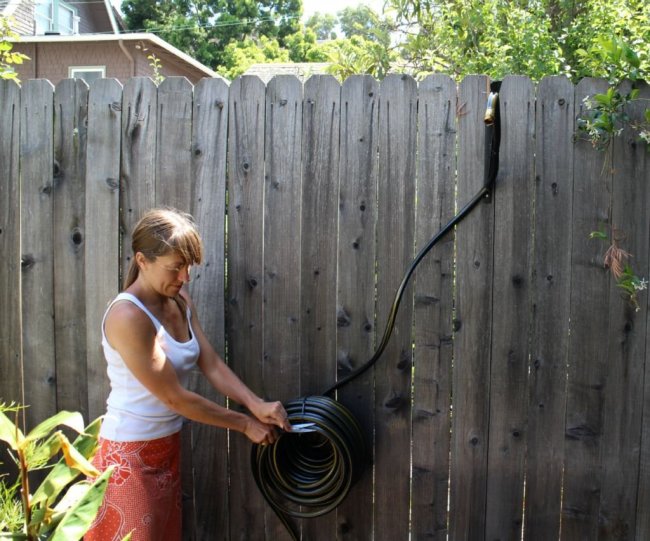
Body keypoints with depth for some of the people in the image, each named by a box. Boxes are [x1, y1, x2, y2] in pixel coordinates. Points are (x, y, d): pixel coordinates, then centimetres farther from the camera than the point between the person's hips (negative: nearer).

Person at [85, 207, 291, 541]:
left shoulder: (180, 301, 1)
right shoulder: (127, 316, -25)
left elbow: (211, 364, -3)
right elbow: (175, 397, -22)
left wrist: (256, 405, -18)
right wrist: (245, 424, -15)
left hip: (167, 447, 8)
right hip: (129, 454, -8)